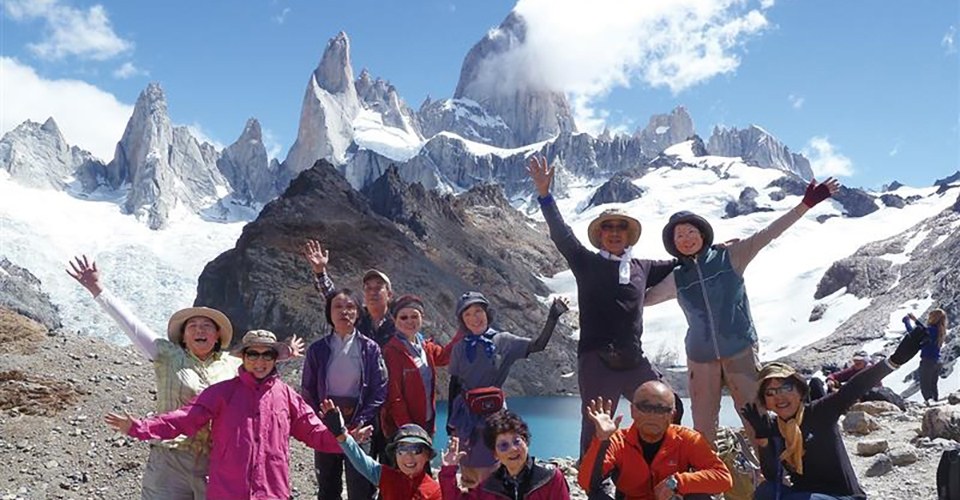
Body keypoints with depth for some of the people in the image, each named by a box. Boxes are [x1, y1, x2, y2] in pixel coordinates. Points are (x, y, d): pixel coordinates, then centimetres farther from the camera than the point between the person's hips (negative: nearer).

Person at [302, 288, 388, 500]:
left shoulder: (369, 349, -1)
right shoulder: (317, 350, 3)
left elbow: (379, 391, -4)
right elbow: (308, 392, 5)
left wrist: (360, 423, -13)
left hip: (359, 429, -2)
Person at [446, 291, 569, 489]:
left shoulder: (503, 341, -2)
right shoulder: (460, 348, 3)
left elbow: (538, 345, -10)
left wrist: (552, 318, -19)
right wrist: (451, 419, 7)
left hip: (494, 413, -2)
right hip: (466, 415, 2)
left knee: (490, 468, -2)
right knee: (468, 472, 10)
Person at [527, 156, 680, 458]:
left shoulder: (641, 268, 15)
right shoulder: (587, 264, 4)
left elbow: (680, 265, 29)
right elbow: (561, 235, -8)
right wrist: (545, 195, -19)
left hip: (634, 362, 5)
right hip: (597, 362, -5)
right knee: (595, 432, -2)